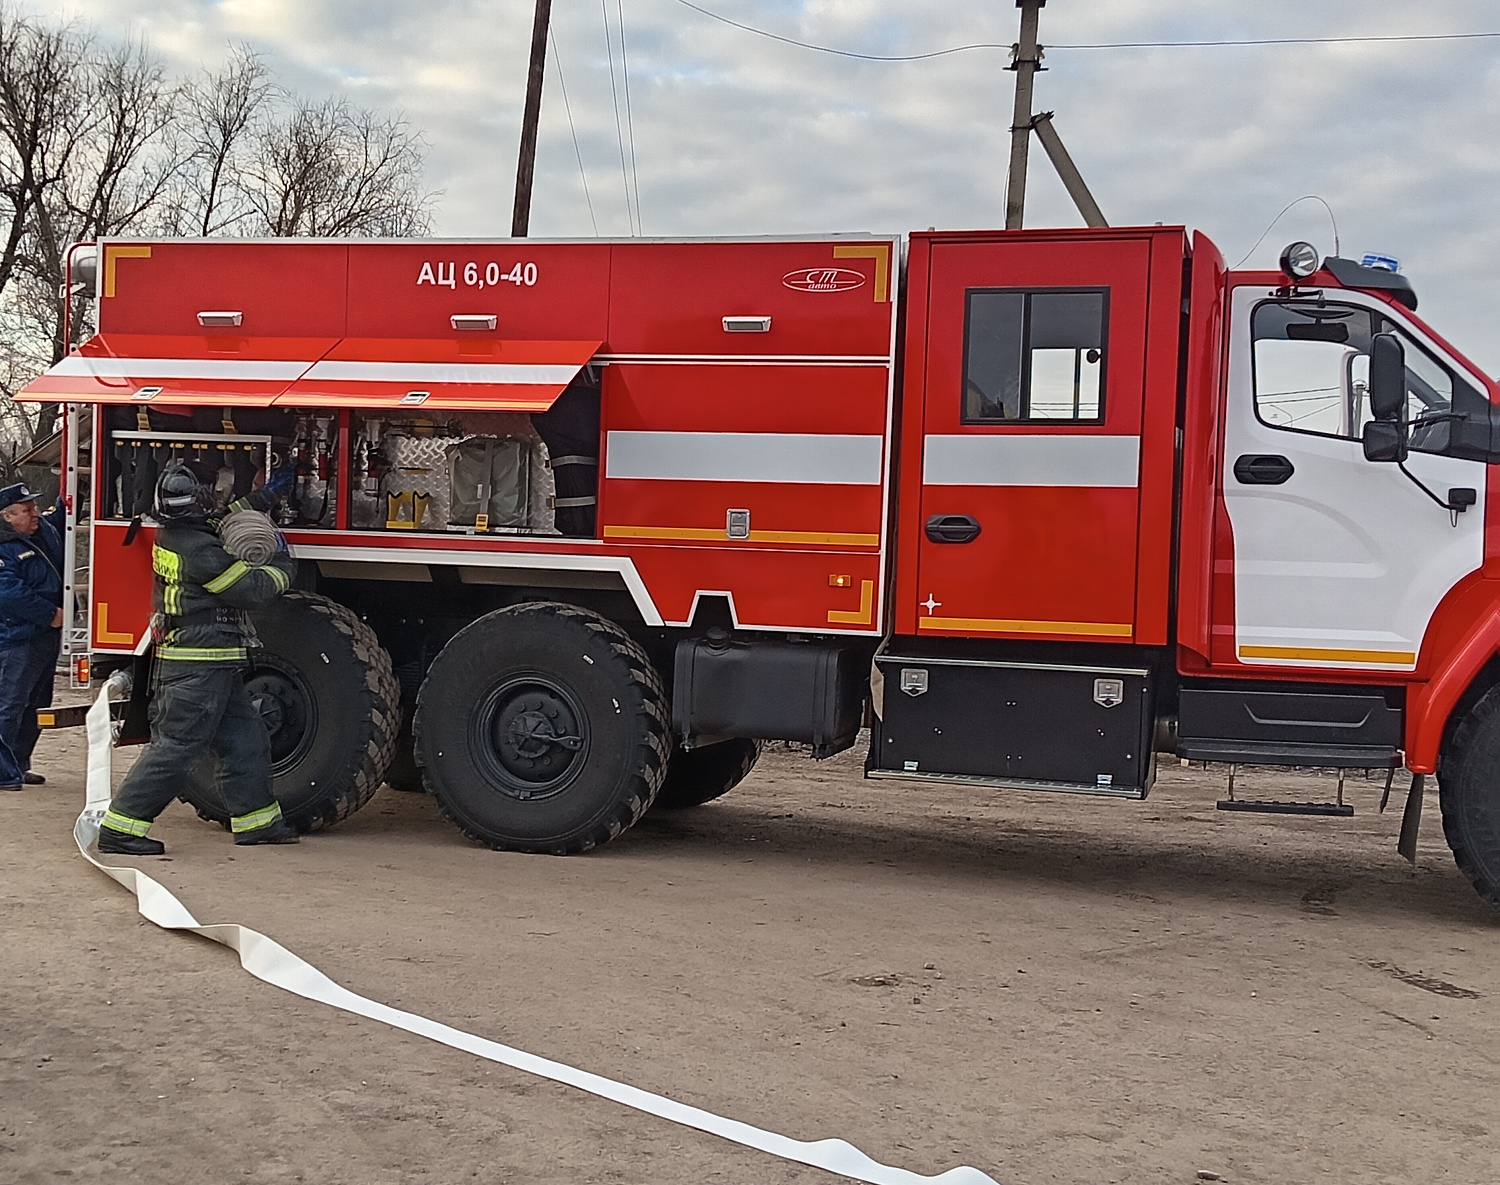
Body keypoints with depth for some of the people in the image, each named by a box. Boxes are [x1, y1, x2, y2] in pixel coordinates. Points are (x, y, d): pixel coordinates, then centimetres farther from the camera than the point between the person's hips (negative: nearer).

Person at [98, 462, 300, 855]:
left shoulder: (170, 537, 9)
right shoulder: (199, 550, -21)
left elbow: (227, 521, 29)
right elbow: (253, 588, -15)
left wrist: (263, 496, 29)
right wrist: (283, 564, 3)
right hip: (199, 667, -10)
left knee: (245, 738, 15)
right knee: (175, 748, -6)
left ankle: (256, 820, 23)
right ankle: (120, 828, -3)